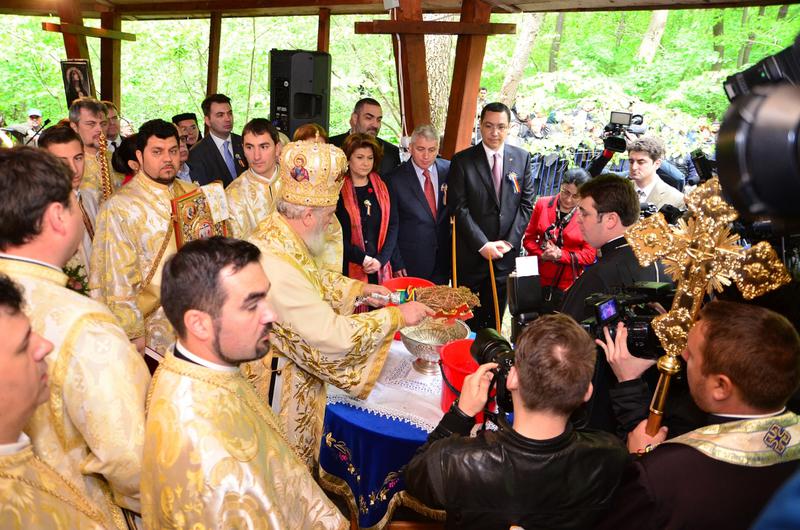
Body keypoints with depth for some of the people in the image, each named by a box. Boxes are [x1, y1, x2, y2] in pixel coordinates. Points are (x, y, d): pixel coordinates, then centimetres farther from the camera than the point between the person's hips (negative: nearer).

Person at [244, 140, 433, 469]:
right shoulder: (277, 269, -38)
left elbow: (312, 278, 15)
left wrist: (358, 288, 6)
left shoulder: (272, 233, -6)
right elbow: (334, 336, -33)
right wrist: (396, 316, -23)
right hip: (281, 388, -9)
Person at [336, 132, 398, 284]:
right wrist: (362, 259, -13)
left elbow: (392, 226, 5)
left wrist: (381, 260, -6)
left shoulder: (382, 188, 8)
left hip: (380, 270, 3)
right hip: (349, 270, -3)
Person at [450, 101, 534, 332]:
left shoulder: (522, 158, 4)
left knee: (494, 316, 12)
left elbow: (526, 203, 4)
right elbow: (460, 208, -9)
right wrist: (482, 244, -15)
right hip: (471, 252, -2)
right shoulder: (462, 160, -5)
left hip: (506, 252, 2)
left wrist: (509, 241, -6)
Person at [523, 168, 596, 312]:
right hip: (537, 281, 2)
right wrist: (542, 254, -14)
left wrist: (561, 255, -18)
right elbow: (529, 238, 5)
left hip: (568, 286, -2)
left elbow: (590, 254, -5)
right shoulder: (542, 204, 0)